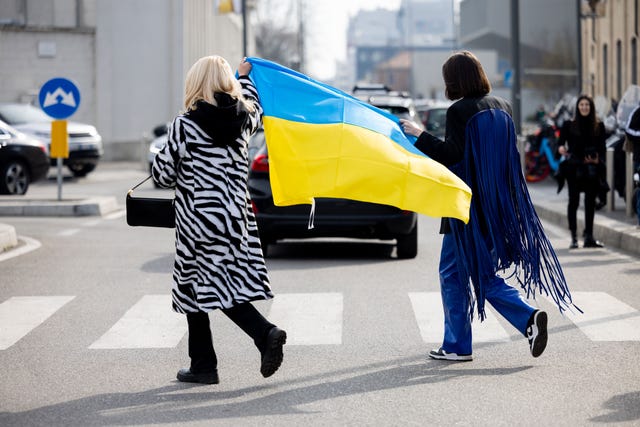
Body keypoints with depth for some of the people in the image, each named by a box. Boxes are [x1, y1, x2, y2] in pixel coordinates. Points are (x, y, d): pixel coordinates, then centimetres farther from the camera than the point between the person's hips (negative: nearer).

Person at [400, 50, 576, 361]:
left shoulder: (459, 111, -13)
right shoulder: (502, 107, 9)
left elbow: (452, 155, -17)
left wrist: (420, 135, -9)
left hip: (469, 207, -7)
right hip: (498, 206, 7)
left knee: (452, 272, 5)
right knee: (484, 274, 12)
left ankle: (457, 346, 8)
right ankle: (529, 318, -6)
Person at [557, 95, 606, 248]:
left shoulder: (598, 126, 8)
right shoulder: (569, 125, 4)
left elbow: (602, 148, 7)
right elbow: (561, 142, 3)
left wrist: (598, 160, -11)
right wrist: (561, 148, -20)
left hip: (592, 169, 2)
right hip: (574, 168, -2)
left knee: (590, 202, 3)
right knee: (574, 201, -1)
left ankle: (589, 237, 8)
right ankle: (574, 237, 2)